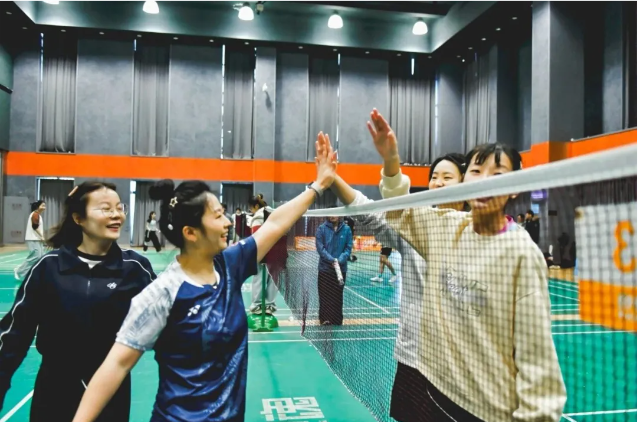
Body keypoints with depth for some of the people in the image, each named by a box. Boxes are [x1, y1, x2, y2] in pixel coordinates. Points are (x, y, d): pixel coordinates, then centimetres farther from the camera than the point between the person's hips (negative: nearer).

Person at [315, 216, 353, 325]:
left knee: (338, 297, 8)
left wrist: (339, 260, -16)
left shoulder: (346, 229, 0)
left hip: (341, 269, 1)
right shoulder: (322, 228, -3)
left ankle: (337, 322, 18)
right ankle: (324, 319, 17)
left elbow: (348, 248, -1)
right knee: (324, 296, 5)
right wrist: (332, 260, -19)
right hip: (325, 268, -1)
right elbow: (320, 247, -8)